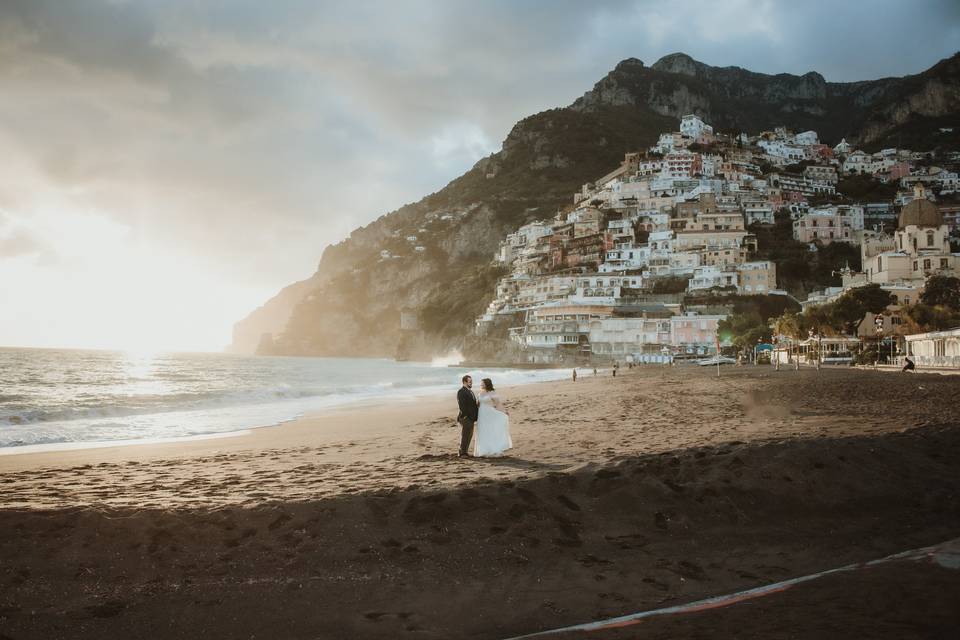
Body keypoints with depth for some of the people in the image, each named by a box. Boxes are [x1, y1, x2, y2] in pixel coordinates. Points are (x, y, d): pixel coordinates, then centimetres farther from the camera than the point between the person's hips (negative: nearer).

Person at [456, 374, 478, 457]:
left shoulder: (470, 391, 16)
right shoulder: (461, 392, -13)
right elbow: (461, 405, -19)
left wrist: (475, 416, 6)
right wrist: (465, 416, -21)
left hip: (471, 417, 9)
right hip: (465, 417, -9)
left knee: (470, 435, 13)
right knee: (465, 435, -2)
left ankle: (465, 451, 21)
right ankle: (462, 453, 6)